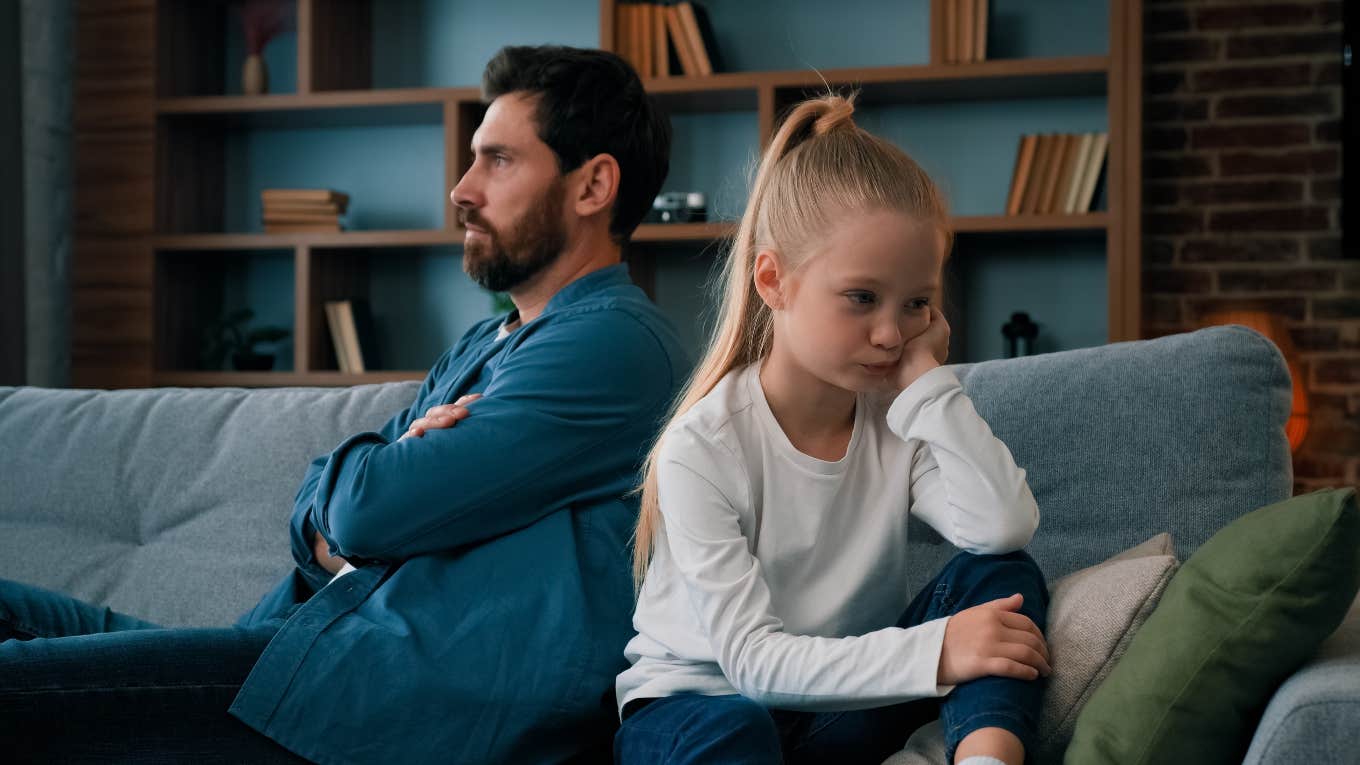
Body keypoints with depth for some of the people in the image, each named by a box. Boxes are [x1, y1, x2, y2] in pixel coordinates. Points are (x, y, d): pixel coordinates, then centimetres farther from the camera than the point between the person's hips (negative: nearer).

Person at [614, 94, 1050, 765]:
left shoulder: (898, 420, -3)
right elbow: (750, 658, -22)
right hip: (698, 704, -4)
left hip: (842, 707, 5)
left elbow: (1006, 526, -22)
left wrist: (927, 379, -17)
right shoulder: (702, 448, -18)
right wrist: (931, 652, -33)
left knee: (1003, 576, -16)